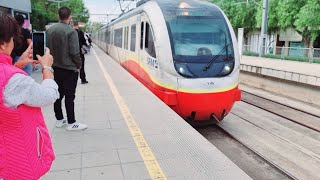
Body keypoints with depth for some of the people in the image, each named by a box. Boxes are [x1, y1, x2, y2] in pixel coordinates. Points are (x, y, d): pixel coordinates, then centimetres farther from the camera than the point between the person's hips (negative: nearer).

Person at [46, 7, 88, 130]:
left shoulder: (49, 30, 4)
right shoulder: (71, 31, -16)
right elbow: (74, 52, -19)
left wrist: (53, 61, 16)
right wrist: (79, 65, -4)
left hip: (55, 68, 6)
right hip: (69, 69, -6)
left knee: (58, 94, 14)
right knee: (69, 97, 0)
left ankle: (59, 120, 25)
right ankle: (71, 123, 8)